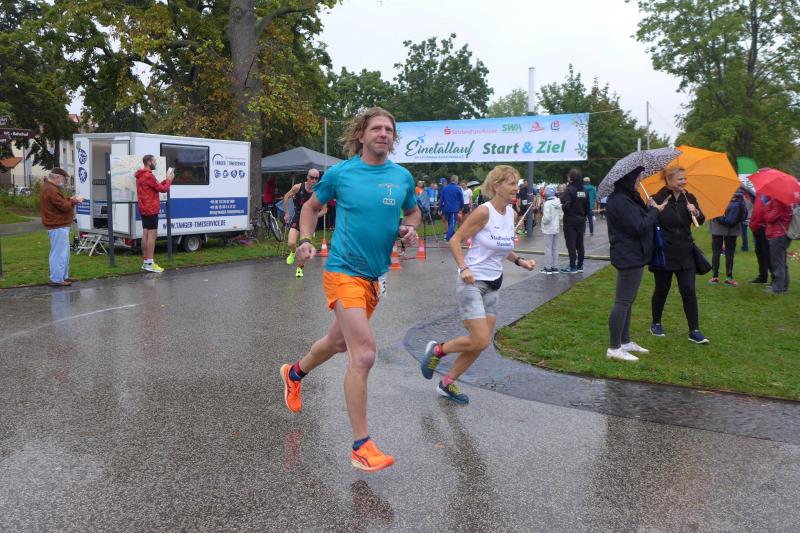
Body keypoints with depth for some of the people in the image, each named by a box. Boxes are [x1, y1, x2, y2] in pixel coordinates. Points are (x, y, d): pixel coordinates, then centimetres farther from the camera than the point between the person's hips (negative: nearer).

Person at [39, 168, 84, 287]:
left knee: (64, 252, 17)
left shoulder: (50, 188, 16)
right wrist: (74, 201, -5)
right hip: (58, 226, -11)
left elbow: (60, 202, 17)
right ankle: (56, 279, -4)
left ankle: (63, 276, 24)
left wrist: (70, 200, 3)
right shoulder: (51, 190, -19)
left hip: (59, 225, 11)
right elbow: (64, 207, -21)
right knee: (59, 253, -7)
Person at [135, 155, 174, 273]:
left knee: (146, 234, 11)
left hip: (144, 209, 10)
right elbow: (163, 189, -14)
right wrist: (169, 179, 1)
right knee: (152, 235, -9)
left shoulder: (141, 176, 16)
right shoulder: (148, 176, -17)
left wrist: (166, 179, 10)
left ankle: (145, 262, 14)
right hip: (151, 209, -10)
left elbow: (157, 187, 18)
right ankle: (149, 263, -10)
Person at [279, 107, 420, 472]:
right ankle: (361, 446, -5)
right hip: (344, 271, -6)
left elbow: (413, 212, 21)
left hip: (376, 276, 6)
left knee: (340, 342, 24)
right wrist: (304, 240, -5)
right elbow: (311, 206, 10)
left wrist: (408, 230, -1)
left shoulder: (403, 177, 4)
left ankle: (294, 373, 56)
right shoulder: (339, 173, -5)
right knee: (365, 353, -17)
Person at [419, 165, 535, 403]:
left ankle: (447, 384, 23)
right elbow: (455, 240, -13)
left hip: (493, 285, 8)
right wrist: (463, 268, -24)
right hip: (472, 282, -8)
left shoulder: (510, 213, 7)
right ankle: (437, 349, 13)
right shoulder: (484, 211, -15)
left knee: (481, 342, 8)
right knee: (480, 341, -13)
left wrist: (520, 261, 6)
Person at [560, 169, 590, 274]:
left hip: (570, 221, -7)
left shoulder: (569, 190, -15)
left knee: (571, 245, -2)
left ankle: (573, 267, 0)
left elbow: (566, 205, -23)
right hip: (581, 220, 7)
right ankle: (580, 266, 18)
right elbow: (587, 206, 10)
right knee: (580, 244, 12)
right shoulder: (584, 190, 7)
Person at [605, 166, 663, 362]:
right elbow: (640, 227, -22)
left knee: (628, 301, 17)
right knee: (623, 302, -6)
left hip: (632, 256, 11)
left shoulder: (627, 197, 13)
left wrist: (650, 209, 3)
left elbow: (640, 220, 19)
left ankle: (625, 342, 27)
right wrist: (654, 210, -9)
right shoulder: (620, 201, -21)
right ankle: (614, 348, 1)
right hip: (628, 257, -11)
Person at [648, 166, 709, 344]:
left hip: (685, 253, 3)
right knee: (661, 290, 10)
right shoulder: (658, 199, -9)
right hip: (663, 253, -3)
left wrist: (696, 212, -14)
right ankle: (656, 324, 29)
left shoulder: (689, 198, 6)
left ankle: (694, 331, 3)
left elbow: (701, 221, 7)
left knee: (689, 291, -1)